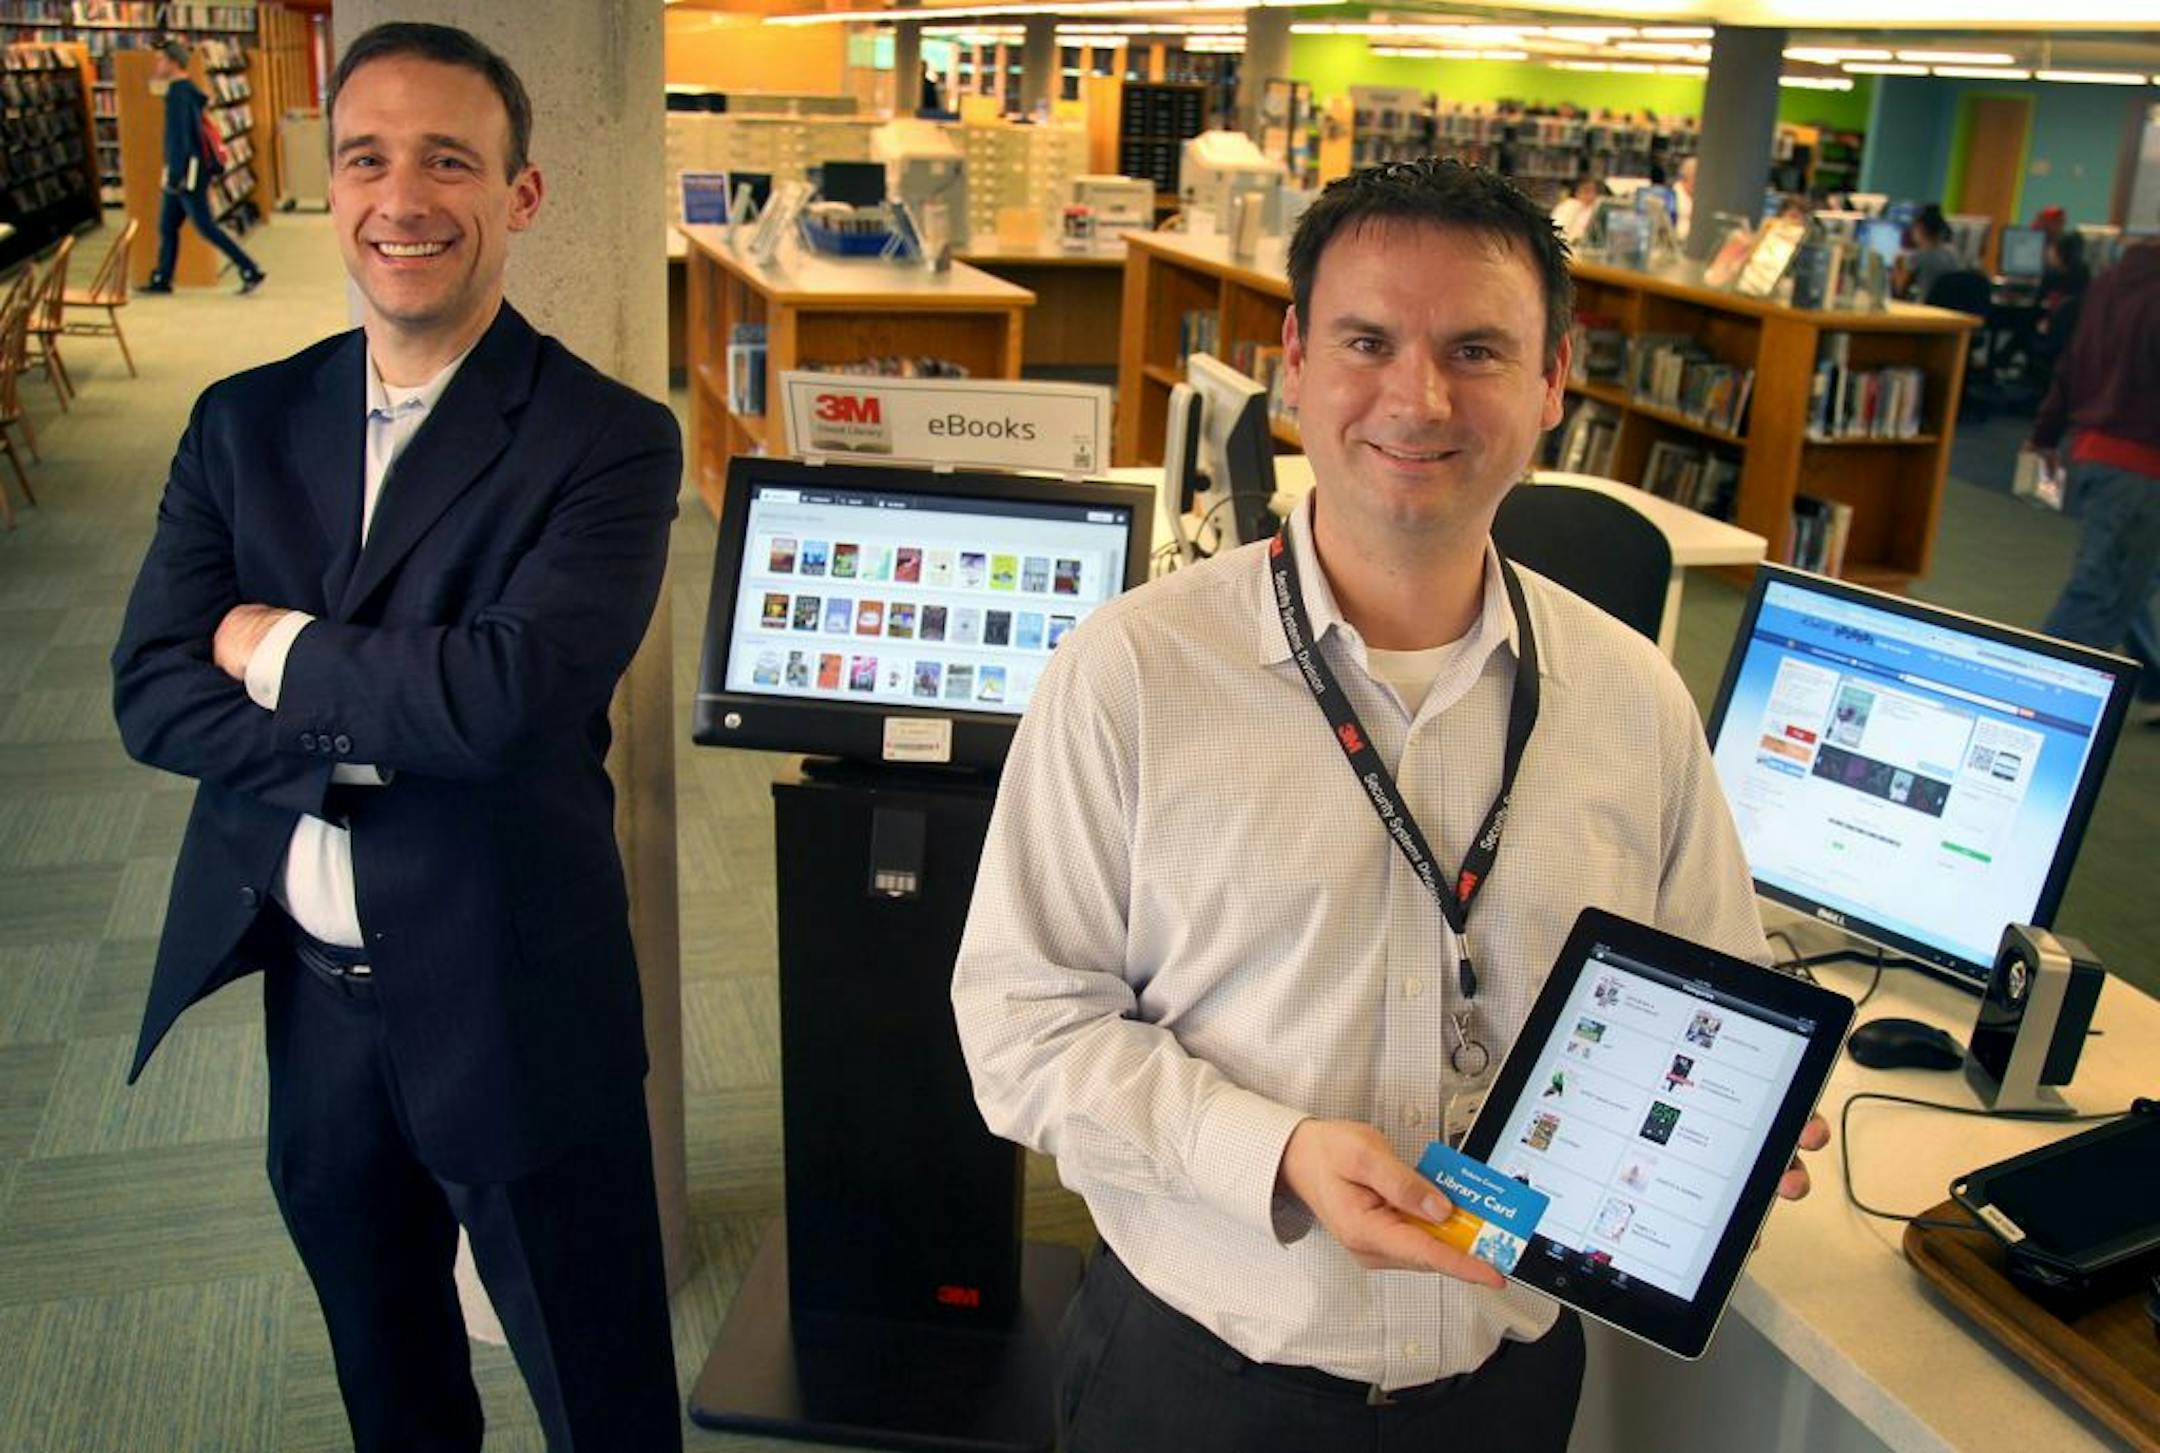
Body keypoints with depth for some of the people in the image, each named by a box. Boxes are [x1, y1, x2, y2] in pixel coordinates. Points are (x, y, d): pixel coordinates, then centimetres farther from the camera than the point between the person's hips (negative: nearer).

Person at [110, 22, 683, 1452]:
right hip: (302, 998, 5)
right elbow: (152, 691, -5)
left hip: (511, 1008, -5)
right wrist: (390, 724, -19)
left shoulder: (606, 440, -13)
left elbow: (512, 691, -27)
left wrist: (280, 651, -13)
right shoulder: (244, 424, 3)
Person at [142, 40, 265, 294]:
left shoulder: (179, 94, -16)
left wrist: (175, 175, -22)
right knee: (166, 226, 11)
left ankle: (251, 271, -6)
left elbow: (179, 136, -21)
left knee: (206, 226, -7)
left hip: (186, 172, -10)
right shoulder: (189, 91, 14)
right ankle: (161, 280, 16)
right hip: (184, 172, 10)